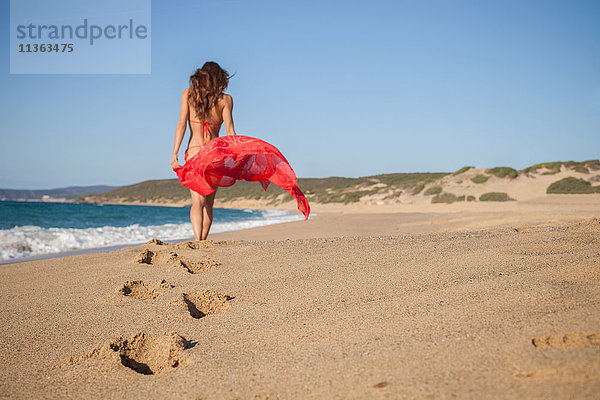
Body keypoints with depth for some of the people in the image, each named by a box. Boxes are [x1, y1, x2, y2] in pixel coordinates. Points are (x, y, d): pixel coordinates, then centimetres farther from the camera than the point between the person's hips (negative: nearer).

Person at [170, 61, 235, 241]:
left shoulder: (188, 94, 3)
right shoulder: (225, 99, 2)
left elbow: (182, 124, -5)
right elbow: (229, 130, -5)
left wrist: (175, 153, -7)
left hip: (194, 152, -1)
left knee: (198, 202, -10)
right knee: (209, 204, 13)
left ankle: (198, 241, -28)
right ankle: (203, 241, 18)